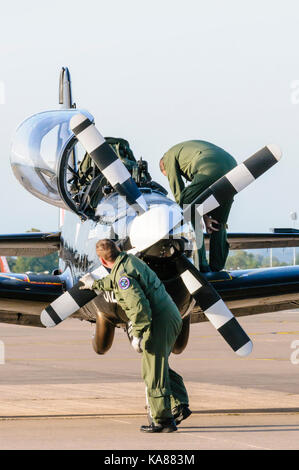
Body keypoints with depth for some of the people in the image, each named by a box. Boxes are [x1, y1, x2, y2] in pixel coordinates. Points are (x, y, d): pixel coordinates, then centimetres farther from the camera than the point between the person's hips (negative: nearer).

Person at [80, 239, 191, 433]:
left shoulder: (123, 274, -17)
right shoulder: (128, 260, 14)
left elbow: (139, 306, -25)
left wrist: (137, 335, -19)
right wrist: (96, 284, 53)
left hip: (160, 322, -10)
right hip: (172, 315, 10)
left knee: (154, 372, -3)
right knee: (159, 365, 20)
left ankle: (162, 420, 1)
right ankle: (180, 406, 14)